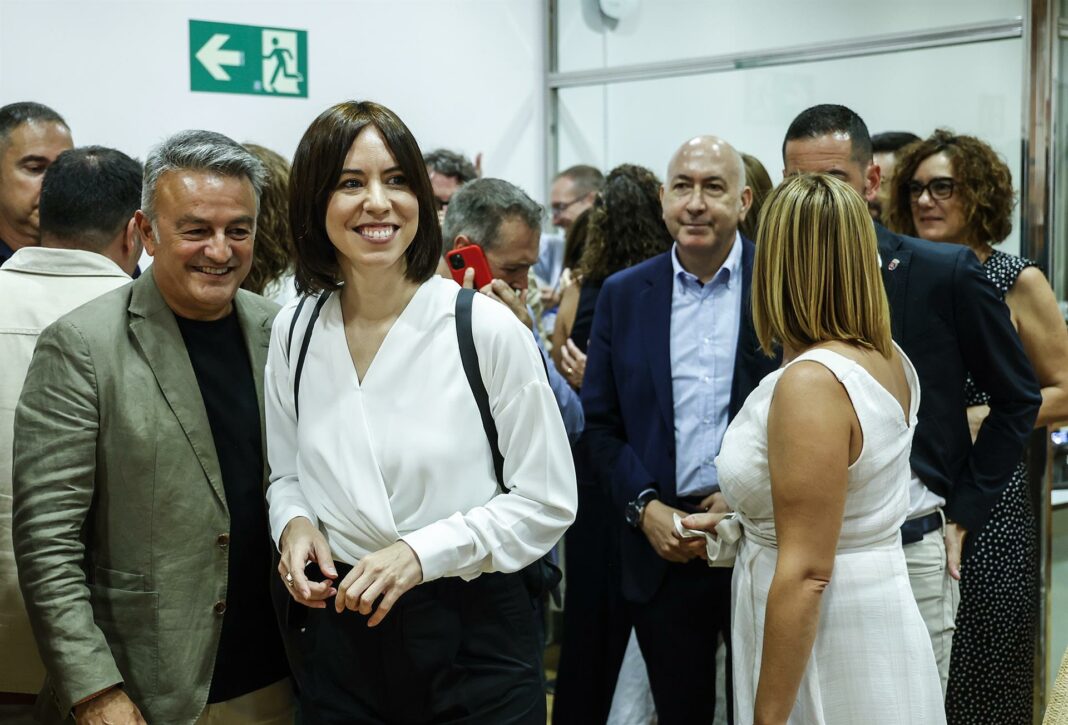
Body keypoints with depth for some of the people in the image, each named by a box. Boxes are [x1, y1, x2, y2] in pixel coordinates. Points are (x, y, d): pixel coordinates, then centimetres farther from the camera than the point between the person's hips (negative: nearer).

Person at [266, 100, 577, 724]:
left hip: (472, 639, -3)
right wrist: (294, 523, -9)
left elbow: (547, 503, -9)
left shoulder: (488, 329, -13)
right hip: (339, 632, 4)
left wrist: (422, 552, -19)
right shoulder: (295, 331, 0)